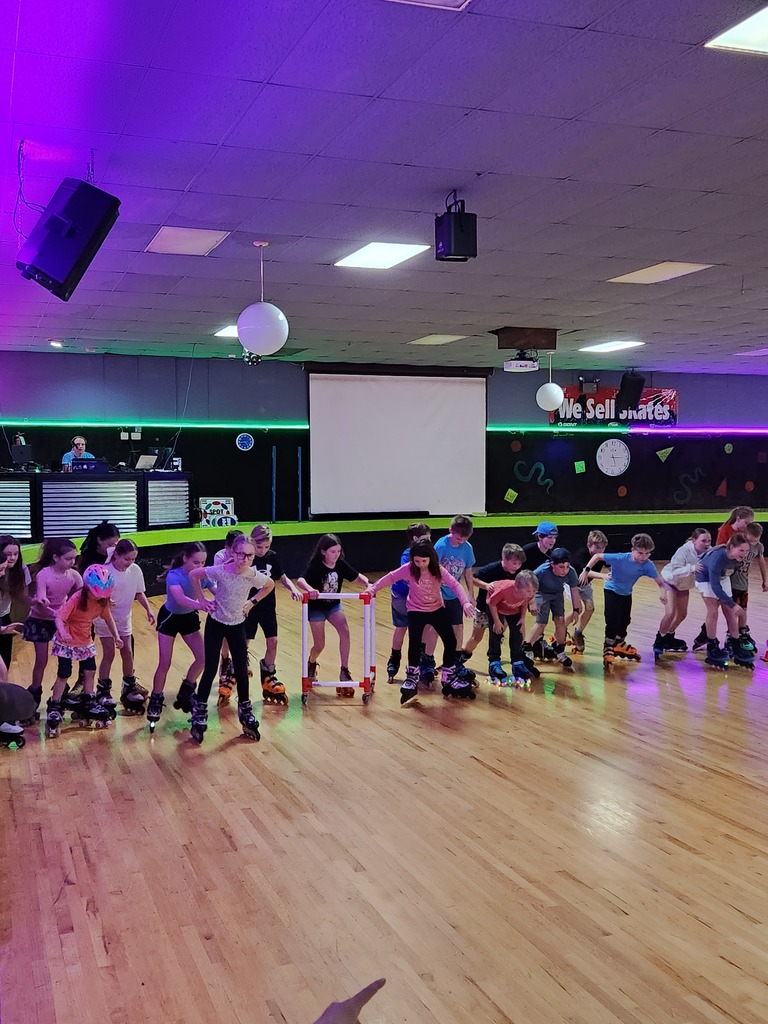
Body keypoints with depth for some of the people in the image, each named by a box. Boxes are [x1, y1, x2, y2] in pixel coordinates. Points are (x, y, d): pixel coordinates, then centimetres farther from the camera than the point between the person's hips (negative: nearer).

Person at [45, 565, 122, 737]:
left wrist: (116, 636, -3)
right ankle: (54, 708, 11)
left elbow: (108, 617, 4)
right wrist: (63, 632, -55)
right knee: (64, 674, -1)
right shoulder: (76, 599, -29)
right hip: (67, 642, -6)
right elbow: (59, 618, -36)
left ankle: (87, 703, 25)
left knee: (90, 671, 9)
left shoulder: (102, 600, -10)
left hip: (86, 641, 6)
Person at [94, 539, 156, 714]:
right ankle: (103, 690, 17)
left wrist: (148, 610, -8)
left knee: (127, 652, 10)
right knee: (109, 654, 1)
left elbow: (139, 592, 1)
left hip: (124, 618, 4)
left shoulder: (135, 570, -12)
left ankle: (129, 687, 27)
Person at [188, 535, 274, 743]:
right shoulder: (220, 571, -24)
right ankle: (199, 714, 15)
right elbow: (193, 574, -10)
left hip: (237, 626, 3)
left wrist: (251, 602, 0)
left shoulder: (254, 576, -15)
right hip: (216, 624, -2)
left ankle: (245, 712, 24)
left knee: (242, 671, 5)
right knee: (210, 670, 0)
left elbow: (270, 585, 6)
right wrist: (202, 600, -9)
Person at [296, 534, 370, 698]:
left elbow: (357, 577, -4)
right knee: (319, 645, 0)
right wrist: (309, 589, -61)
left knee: (345, 631, -21)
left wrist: (368, 584, -26)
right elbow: (300, 580, -39)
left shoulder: (341, 565, -10)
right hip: (316, 607, -4)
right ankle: (311, 664, 36)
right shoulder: (315, 566, -24)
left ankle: (344, 671, -12)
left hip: (333, 605, 4)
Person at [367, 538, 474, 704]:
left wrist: (465, 602, -37)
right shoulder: (409, 569, -15)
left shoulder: (438, 570, -14)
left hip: (437, 609, 2)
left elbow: (455, 585, -21)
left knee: (451, 642, 2)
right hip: (416, 611, -2)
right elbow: (391, 577, -12)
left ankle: (449, 679, 21)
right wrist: (374, 587, -26)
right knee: (414, 644, -16)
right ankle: (412, 679, 5)